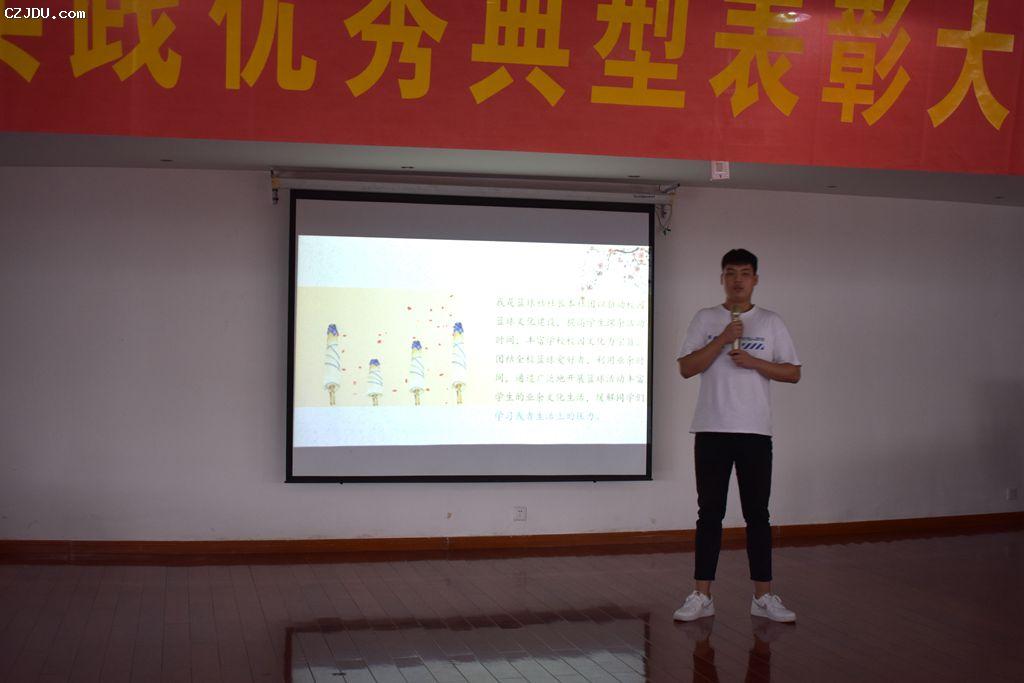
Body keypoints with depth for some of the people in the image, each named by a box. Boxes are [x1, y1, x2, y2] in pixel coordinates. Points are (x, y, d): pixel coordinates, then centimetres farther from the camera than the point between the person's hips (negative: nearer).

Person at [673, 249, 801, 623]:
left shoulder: (771, 322, 7)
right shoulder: (705, 319, 6)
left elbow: (793, 372, 5)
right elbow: (686, 368, -3)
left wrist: (754, 362, -9)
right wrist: (722, 339, -12)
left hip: (755, 431, 0)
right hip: (711, 430, 0)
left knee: (757, 514, 5)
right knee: (710, 514, 4)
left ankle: (763, 596, 12)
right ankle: (701, 596, 9)